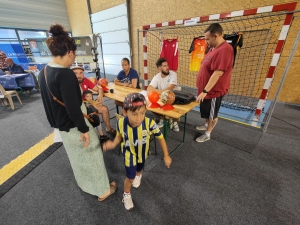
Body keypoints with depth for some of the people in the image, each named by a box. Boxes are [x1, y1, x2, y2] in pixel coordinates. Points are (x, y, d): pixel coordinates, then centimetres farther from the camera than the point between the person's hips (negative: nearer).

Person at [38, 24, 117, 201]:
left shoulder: (44, 72, 2)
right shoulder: (65, 74, -26)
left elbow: (53, 101, 11)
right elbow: (73, 108, -29)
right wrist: (84, 129, -18)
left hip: (62, 126, 9)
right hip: (74, 126, -9)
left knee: (77, 157, 28)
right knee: (92, 158, 11)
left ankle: (85, 185, 53)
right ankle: (103, 190, 34)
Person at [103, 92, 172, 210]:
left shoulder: (149, 123, -38)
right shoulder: (121, 123, -32)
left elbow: (160, 138, -21)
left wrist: (166, 156, -15)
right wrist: (113, 144, -27)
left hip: (142, 153, 1)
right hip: (129, 154, -1)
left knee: (139, 169, 32)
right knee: (130, 178, 13)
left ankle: (138, 175, 72)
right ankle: (126, 195, 48)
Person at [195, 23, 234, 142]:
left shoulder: (224, 49, -23)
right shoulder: (213, 48, 9)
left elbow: (217, 73, -28)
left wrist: (205, 91, -25)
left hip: (213, 91, -9)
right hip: (206, 89, 9)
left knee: (212, 114, 9)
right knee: (206, 111, 24)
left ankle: (207, 134, 26)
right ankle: (206, 125, 46)